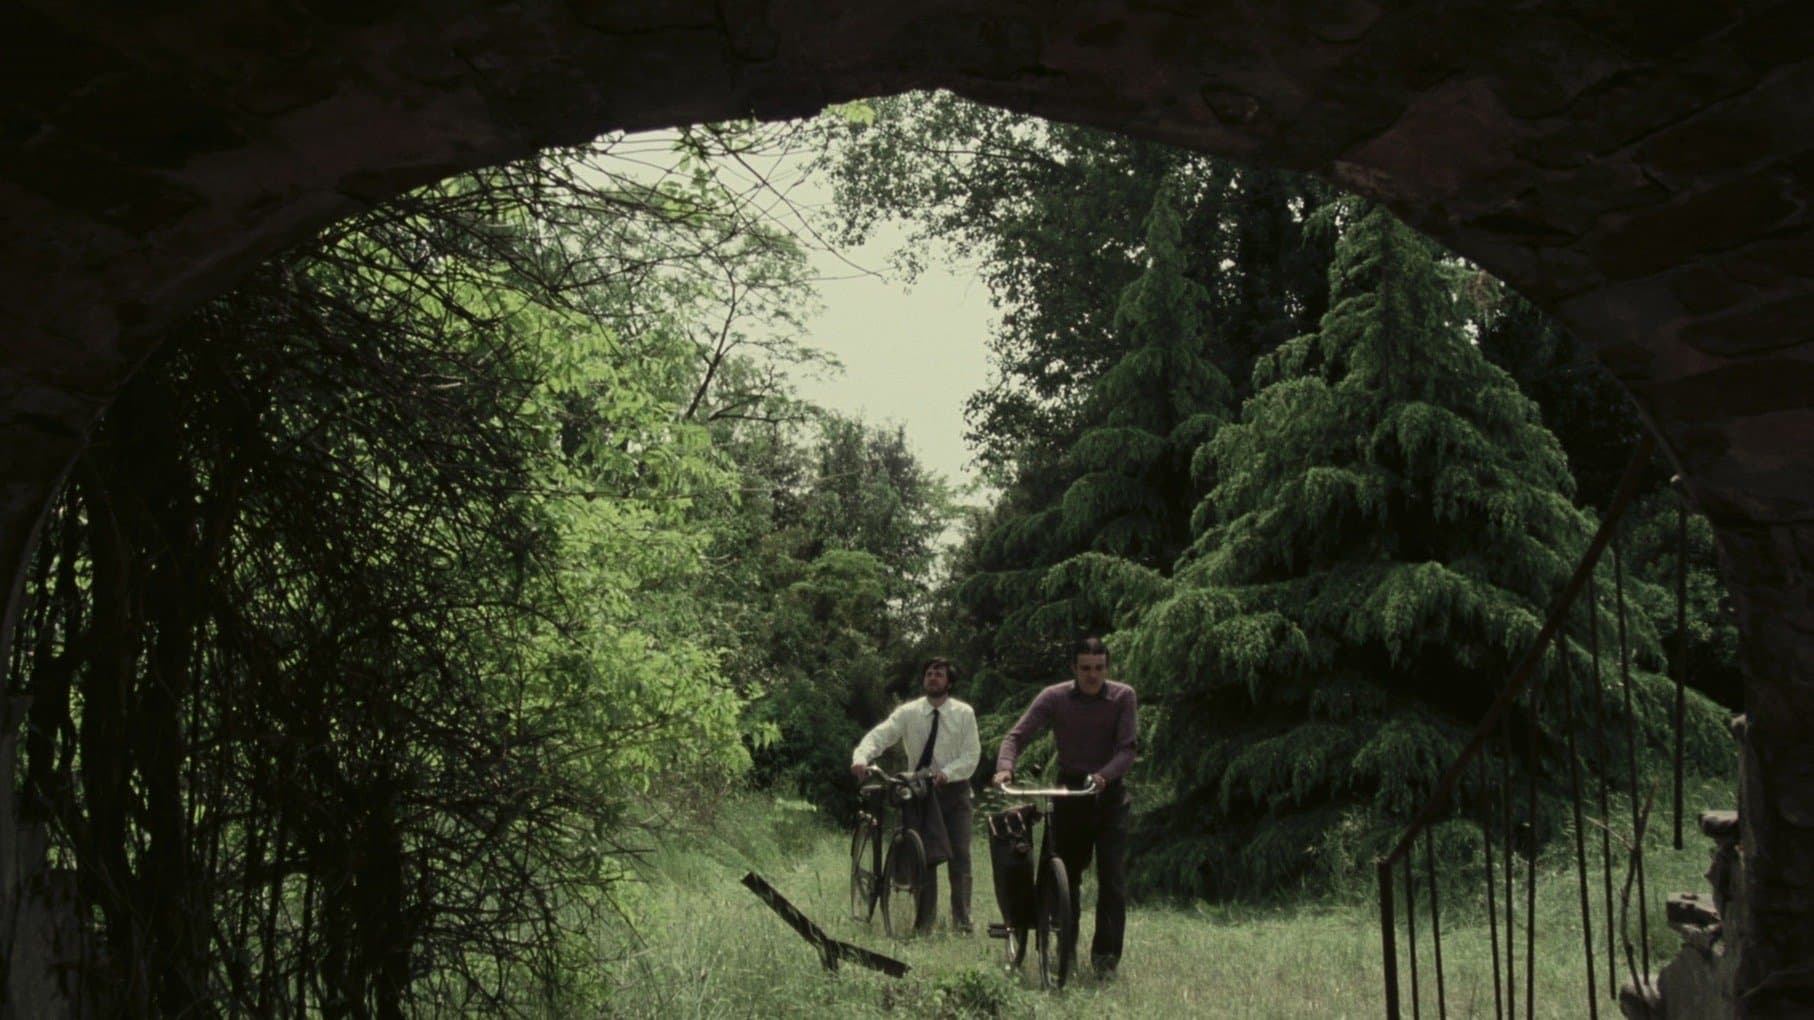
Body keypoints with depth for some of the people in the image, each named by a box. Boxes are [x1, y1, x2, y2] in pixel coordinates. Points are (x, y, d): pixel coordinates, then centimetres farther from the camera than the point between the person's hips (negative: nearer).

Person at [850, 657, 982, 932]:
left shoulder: (964, 713, -3)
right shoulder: (908, 712, -3)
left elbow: (971, 755, -6)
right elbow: (879, 735, -16)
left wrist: (946, 773, -24)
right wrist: (860, 757, -35)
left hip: (954, 790, -1)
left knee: (959, 857, -4)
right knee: (923, 857, 4)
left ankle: (962, 922, 3)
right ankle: (925, 922, 12)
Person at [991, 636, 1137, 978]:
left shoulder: (1123, 697, -7)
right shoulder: (1054, 697, -7)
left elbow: (1127, 750, -12)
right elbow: (1017, 735, -13)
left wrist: (1103, 775, -31)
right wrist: (1005, 767, -33)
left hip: (1109, 795, -1)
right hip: (1069, 793, 1)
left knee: (1113, 881, -9)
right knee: (1066, 877, 10)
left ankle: (1106, 956, -1)